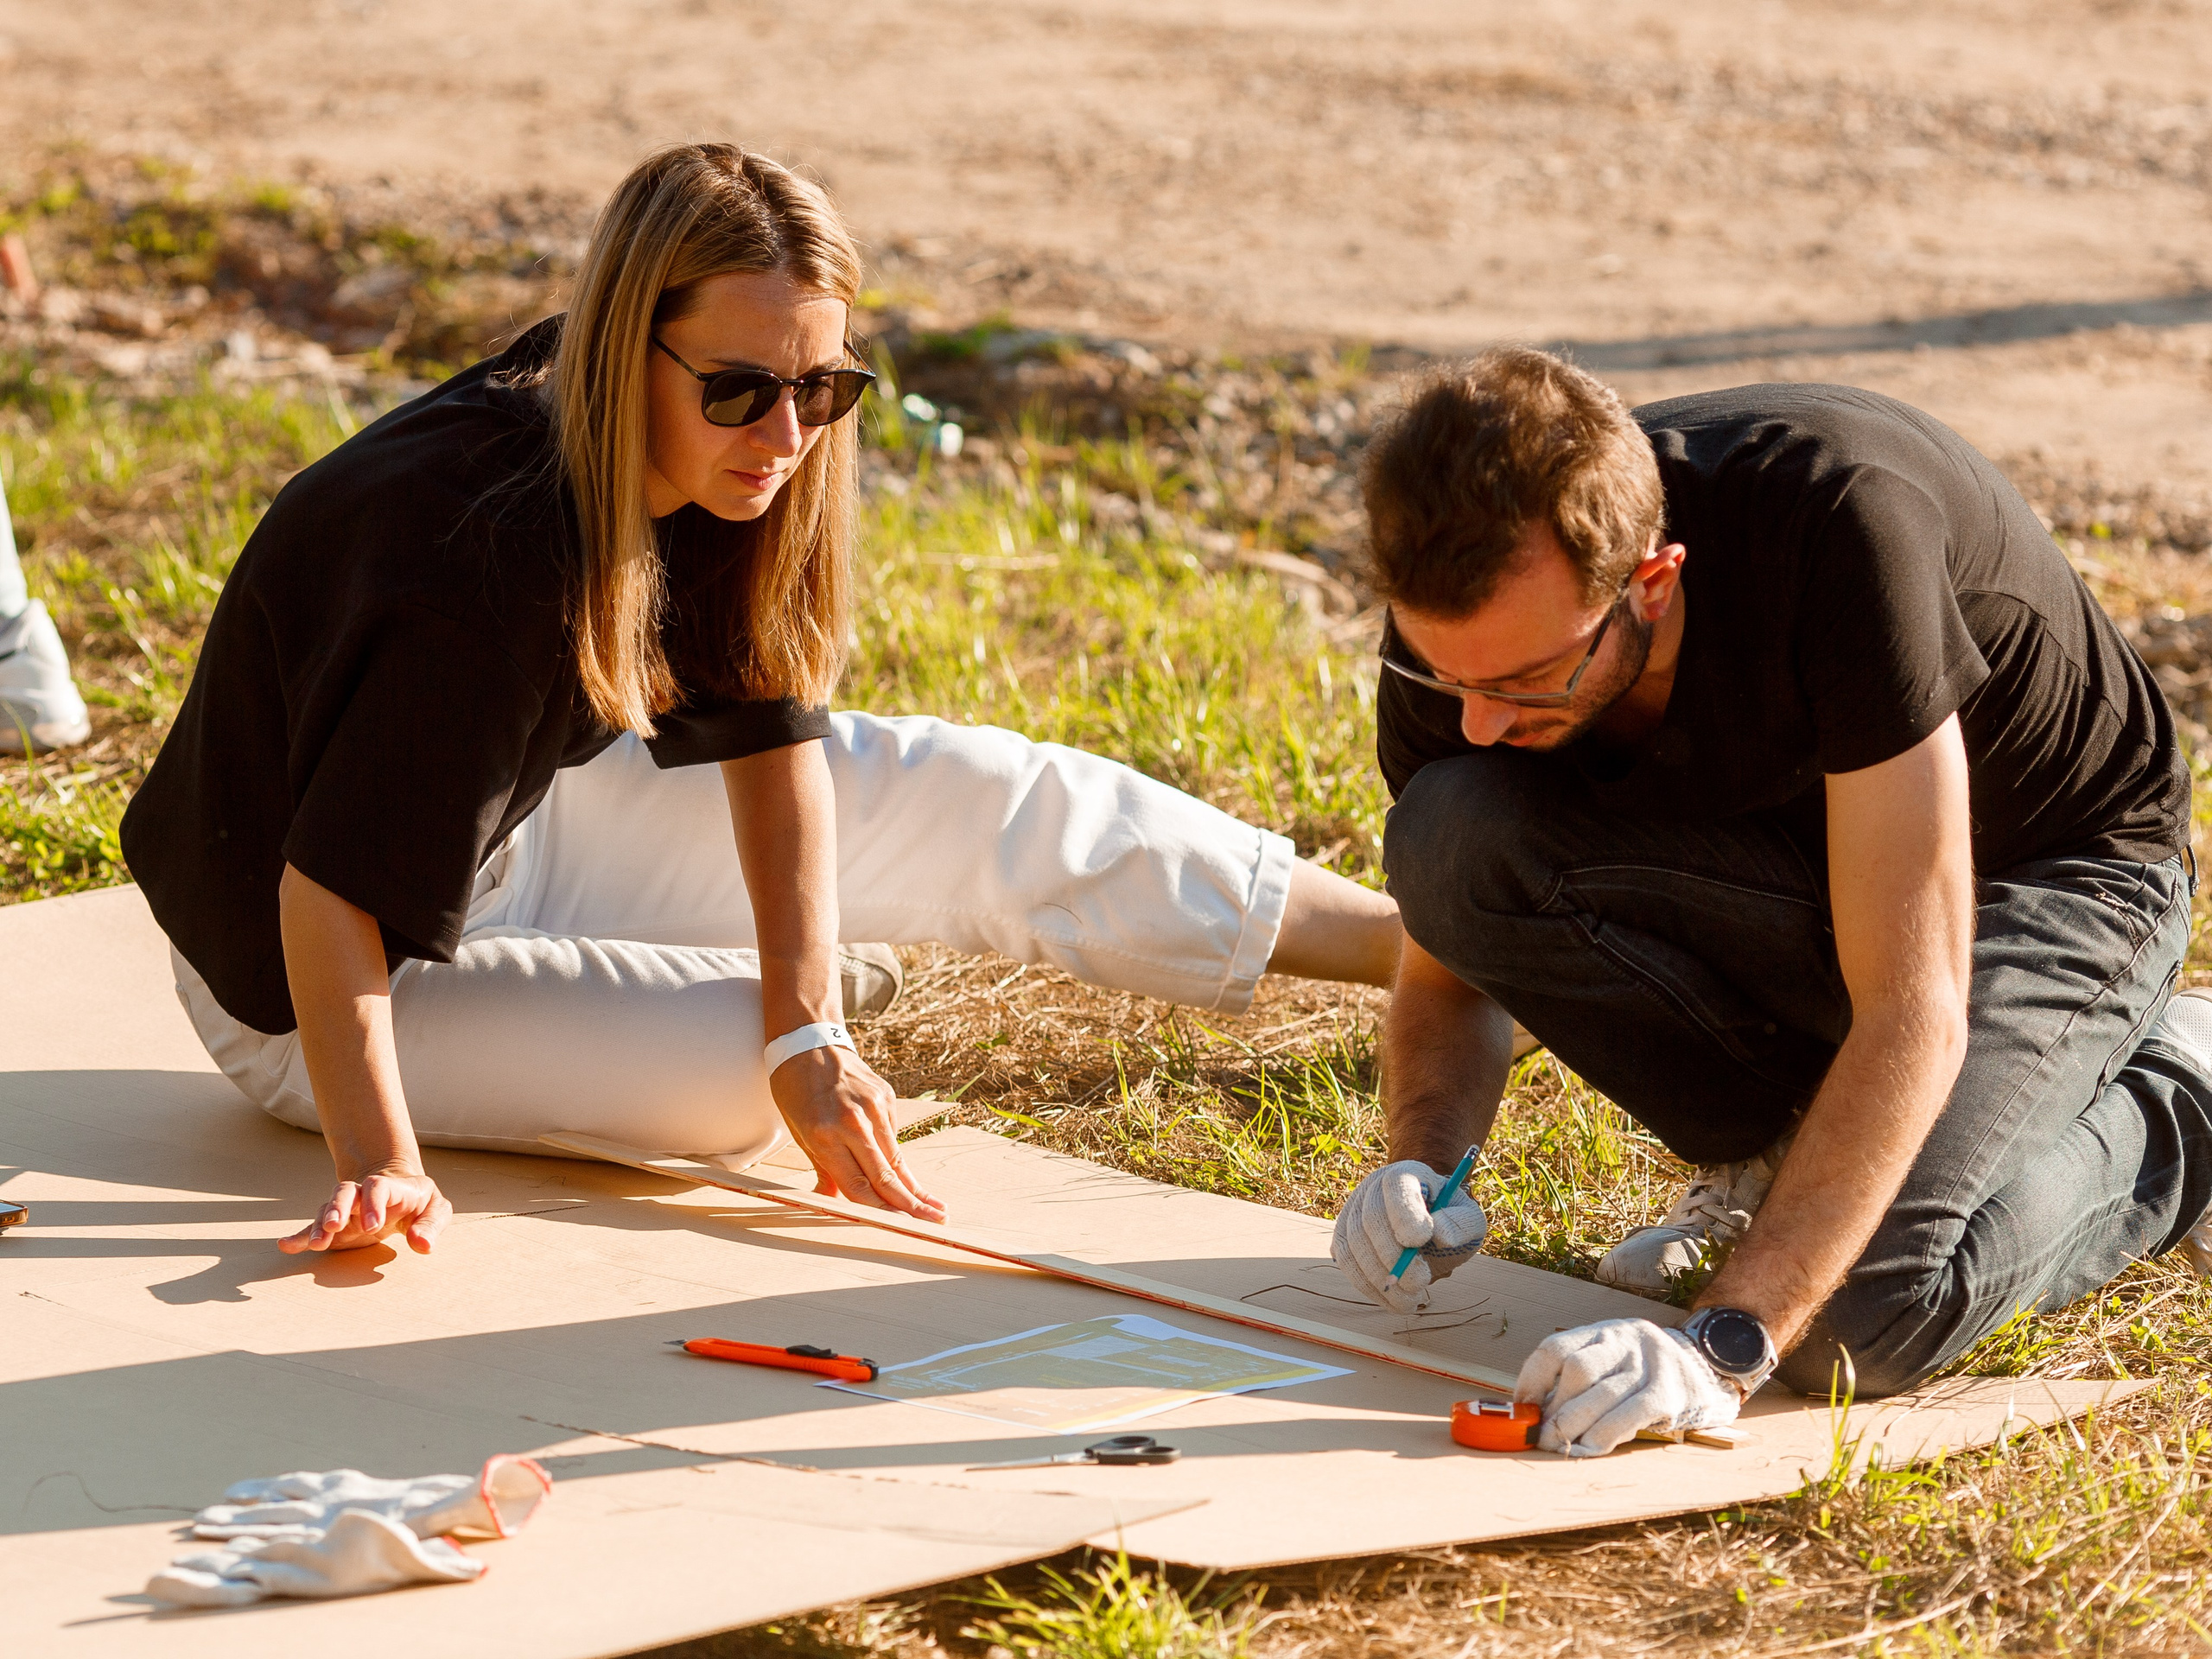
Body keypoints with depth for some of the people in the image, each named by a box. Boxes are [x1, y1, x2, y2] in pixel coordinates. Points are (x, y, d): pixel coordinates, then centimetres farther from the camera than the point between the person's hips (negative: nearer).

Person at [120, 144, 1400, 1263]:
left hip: (500, 839, 7)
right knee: (748, 1079, -24)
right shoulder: (499, 563, -39)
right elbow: (330, 889, -36)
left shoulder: (711, 474, -14)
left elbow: (770, 737, -12)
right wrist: (383, 1170, -43)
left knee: (961, 797, -2)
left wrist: (810, 1032, -22)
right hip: (299, 995, -7)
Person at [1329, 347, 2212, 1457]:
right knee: (1453, 835, -24)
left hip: (2053, 867, -5)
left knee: (1864, 1319, -29)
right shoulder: (1465, 619, -20)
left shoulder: (1839, 524, -37)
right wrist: (1422, 1166, -26)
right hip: (1786, 870, 5)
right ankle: (1772, 1156, 0)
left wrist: (1724, 1344, -45)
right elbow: (1449, 968, -4)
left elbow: (1913, 1013, -38)